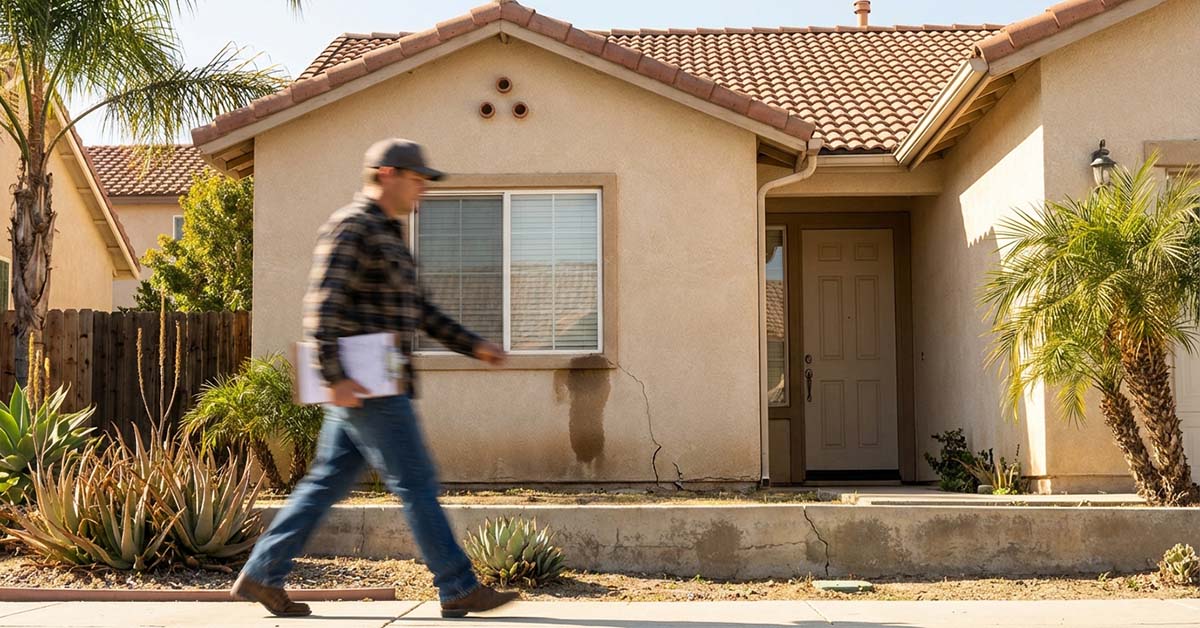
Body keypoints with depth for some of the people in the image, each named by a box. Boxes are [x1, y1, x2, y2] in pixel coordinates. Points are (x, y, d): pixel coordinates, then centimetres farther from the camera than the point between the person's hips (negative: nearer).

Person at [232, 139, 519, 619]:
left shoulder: (388, 235, 21)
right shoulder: (351, 228, -11)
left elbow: (419, 310, 25)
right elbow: (322, 306, -20)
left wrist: (473, 346, 20)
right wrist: (334, 377, -26)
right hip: (365, 387, -10)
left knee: (327, 483, 12)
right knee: (416, 483, -5)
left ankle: (261, 575, 17)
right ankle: (459, 590, 2)